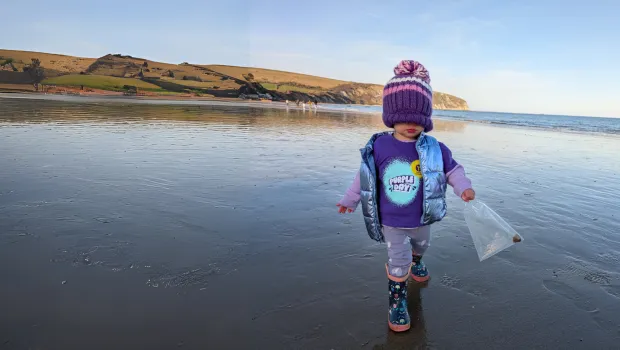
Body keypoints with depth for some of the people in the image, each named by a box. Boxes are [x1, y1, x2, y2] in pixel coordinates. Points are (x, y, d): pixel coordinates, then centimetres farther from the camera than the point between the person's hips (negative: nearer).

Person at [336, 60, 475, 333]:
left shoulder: (434, 149, -16)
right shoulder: (379, 147, -19)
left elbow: (452, 169, -2)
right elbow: (364, 175, -5)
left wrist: (464, 188, -21)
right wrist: (350, 199, 3)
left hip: (421, 219, 4)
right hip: (391, 222, -3)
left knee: (420, 246, 32)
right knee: (399, 263, -3)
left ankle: (415, 262, 66)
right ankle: (397, 301, 21)